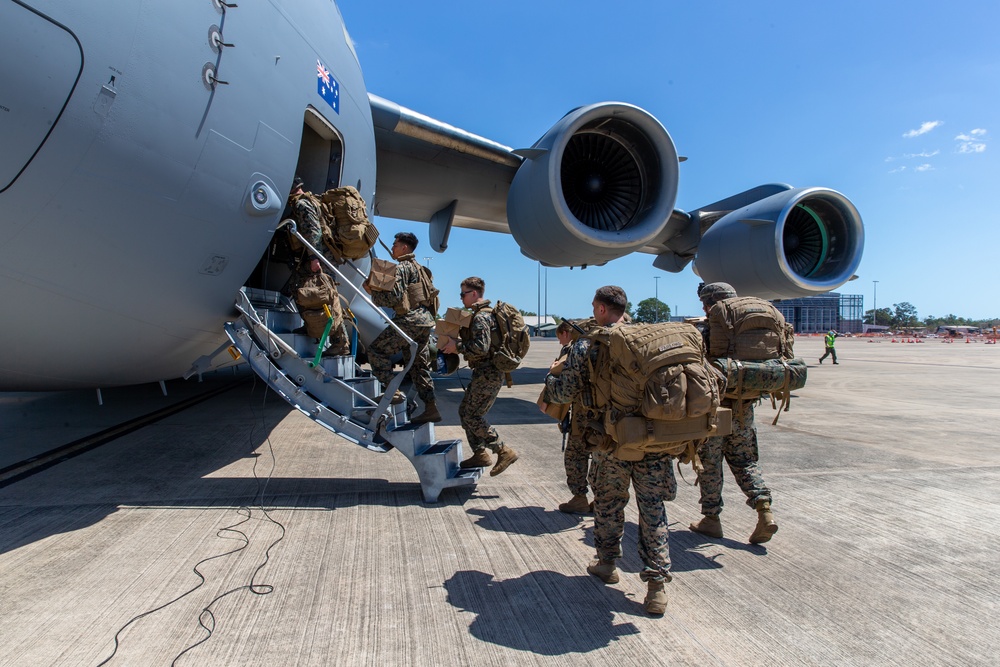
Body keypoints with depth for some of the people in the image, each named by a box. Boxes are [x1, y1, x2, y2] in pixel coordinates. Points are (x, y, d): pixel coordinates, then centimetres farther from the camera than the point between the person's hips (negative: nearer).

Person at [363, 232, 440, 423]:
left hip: (409, 319, -9)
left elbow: (393, 297, -15)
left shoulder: (400, 268, -5)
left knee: (376, 350, -2)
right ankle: (431, 409, 9)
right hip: (425, 320, 9)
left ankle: (393, 392, -9)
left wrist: (373, 292, -2)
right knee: (419, 365, 11)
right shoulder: (418, 268, 24)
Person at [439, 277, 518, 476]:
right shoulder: (481, 314, 17)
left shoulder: (481, 317, -16)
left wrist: (457, 346, -18)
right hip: (484, 372, 11)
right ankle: (480, 454, 20)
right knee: (465, 411, 14)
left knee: (473, 416, -7)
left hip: (488, 374, -11)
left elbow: (481, 347, -27)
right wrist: (456, 342, 11)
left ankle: (504, 452, -2)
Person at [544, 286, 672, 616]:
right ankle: (656, 583, 8)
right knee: (652, 506, 7)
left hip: (613, 440, -2)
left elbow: (566, 393, -5)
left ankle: (607, 563, 34)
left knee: (608, 501, 18)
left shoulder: (586, 346, -7)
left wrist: (550, 380, 16)